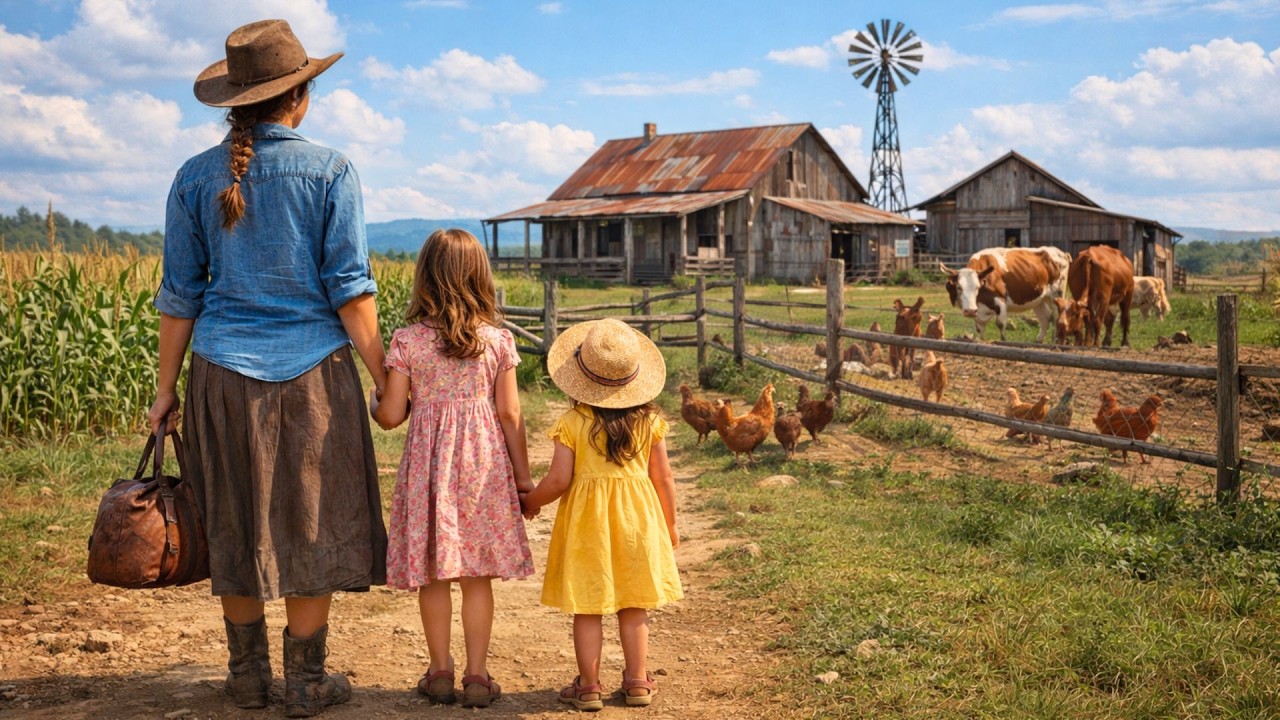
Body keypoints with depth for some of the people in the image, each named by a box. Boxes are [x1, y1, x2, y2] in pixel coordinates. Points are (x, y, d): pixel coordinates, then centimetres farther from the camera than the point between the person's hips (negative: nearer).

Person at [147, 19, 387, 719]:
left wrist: (165, 390, 12)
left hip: (223, 373, 3)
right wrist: (384, 377, -1)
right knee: (310, 525, 8)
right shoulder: (329, 171, -5)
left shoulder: (196, 176, 3)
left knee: (236, 527, 14)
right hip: (311, 373, -3)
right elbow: (349, 289, -8)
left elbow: (179, 295, 5)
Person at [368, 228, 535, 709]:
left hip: (427, 462, -1)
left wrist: (374, 402, 19)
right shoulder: (498, 341, -3)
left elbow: (391, 416, -4)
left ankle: (440, 672, 20)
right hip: (483, 461, 1)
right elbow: (509, 413, -1)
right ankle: (477, 677, 13)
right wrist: (523, 474, 8)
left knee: (433, 576, 11)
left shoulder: (407, 341, -5)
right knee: (477, 576, 9)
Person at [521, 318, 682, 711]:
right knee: (633, 605, 14)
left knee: (587, 608, 7)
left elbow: (559, 479, -11)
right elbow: (663, 478, 1)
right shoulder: (649, 420, -3)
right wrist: (670, 525, 13)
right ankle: (637, 682, 22)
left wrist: (530, 502, 8)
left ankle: (588, 686, 13)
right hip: (637, 516, 3)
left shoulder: (572, 423, -11)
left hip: (586, 520, -2)